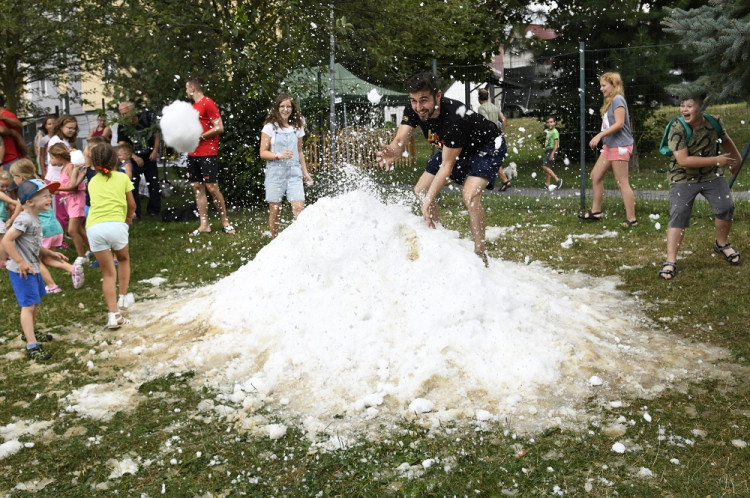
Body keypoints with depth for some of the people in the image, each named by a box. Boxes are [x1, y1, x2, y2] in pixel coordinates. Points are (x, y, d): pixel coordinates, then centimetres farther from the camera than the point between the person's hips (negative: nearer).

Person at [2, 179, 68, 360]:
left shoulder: (34, 219, 10)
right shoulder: (24, 219, -21)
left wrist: (51, 253, 11)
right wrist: (20, 262, -23)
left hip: (32, 268, 10)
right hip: (22, 271, -10)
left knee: (35, 303, 22)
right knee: (28, 305, -11)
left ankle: (30, 333, 42)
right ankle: (32, 345, -10)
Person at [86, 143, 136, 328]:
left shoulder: (92, 182, 20)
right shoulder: (122, 177, 13)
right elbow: (131, 204, 18)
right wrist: (129, 216, 41)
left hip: (94, 227, 2)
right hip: (116, 224, -2)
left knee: (108, 273, 9)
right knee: (123, 259, 29)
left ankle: (113, 314, 1)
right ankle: (123, 297, 25)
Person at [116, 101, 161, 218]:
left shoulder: (145, 120, -4)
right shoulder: (122, 127, -5)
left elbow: (156, 136, 4)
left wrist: (155, 151, -9)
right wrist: (135, 158, -20)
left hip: (149, 159, 1)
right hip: (134, 161, -1)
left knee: (154, 186, 4)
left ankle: (153, 210, 19)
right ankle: (135, 213, 0)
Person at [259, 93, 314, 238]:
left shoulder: (297, 127, 12)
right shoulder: (270, 127, 0)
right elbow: (263, 153, -3)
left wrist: (305, 172, 18)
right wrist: (279, 155, -20)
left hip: (294, 172, 2)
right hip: (275, 171, -2)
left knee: (299, 208, -11)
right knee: (274, 210, 2)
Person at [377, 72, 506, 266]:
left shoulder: (455, 116, -40)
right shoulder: (413, 110, -21)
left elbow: (447, 164, -36)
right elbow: (400, 140, -28)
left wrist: (429, 200, -40)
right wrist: (392, 151, -54)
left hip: (486, 147, -8)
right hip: (451, 147, 8)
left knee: (470, 195, -29)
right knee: (421, 190, 4)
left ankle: (480, 255, -16)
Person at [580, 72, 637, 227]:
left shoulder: (617, 99, -12)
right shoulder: (610, 101, 17)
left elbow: (619, 123, -21)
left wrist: (599, 135, -24)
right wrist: (602, 138, 12)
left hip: (620, 146, -10)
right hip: (610, 146, 10)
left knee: (622, 182, -7)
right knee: (595, 176, 12)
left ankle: (631, 219, -3)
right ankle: (595, 211, 21)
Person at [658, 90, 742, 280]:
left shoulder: (714, 123, -9)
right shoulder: (677, 129, -23)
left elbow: (726, 140, 13)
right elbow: (683, 160, -29)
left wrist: (736, 160, 23)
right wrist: (716, 160, -25)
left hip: (712, 175, 4)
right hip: (683, 179, -4)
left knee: (726, 208, 2)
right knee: (678, 216, -12)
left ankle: (722, 245, 30)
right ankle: (670, 261, -7)